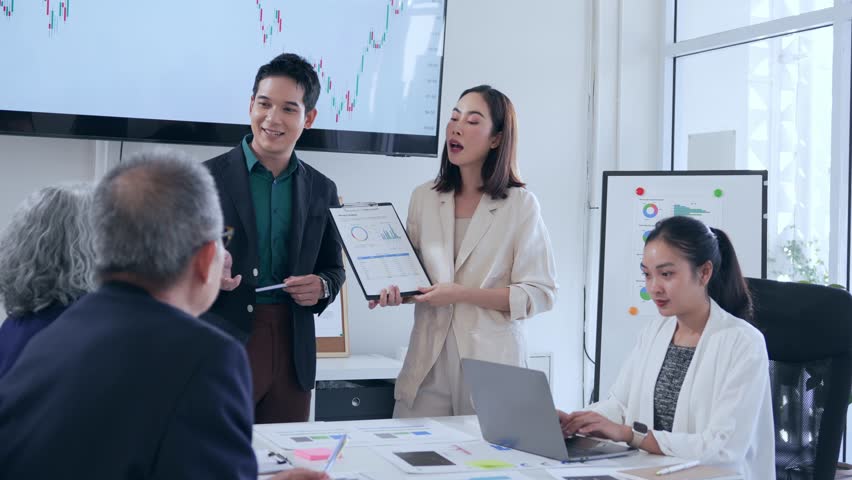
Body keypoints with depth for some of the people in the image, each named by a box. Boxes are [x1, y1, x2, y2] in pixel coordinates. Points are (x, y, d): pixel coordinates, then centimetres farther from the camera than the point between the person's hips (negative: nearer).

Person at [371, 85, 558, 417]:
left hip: (491, 364, -3)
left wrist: (462, 294, -15)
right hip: (427, 363, 3)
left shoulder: (521, 205, -2)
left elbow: (540, 293, -6)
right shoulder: (423, 198, 9)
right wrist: (395, 290, -7)